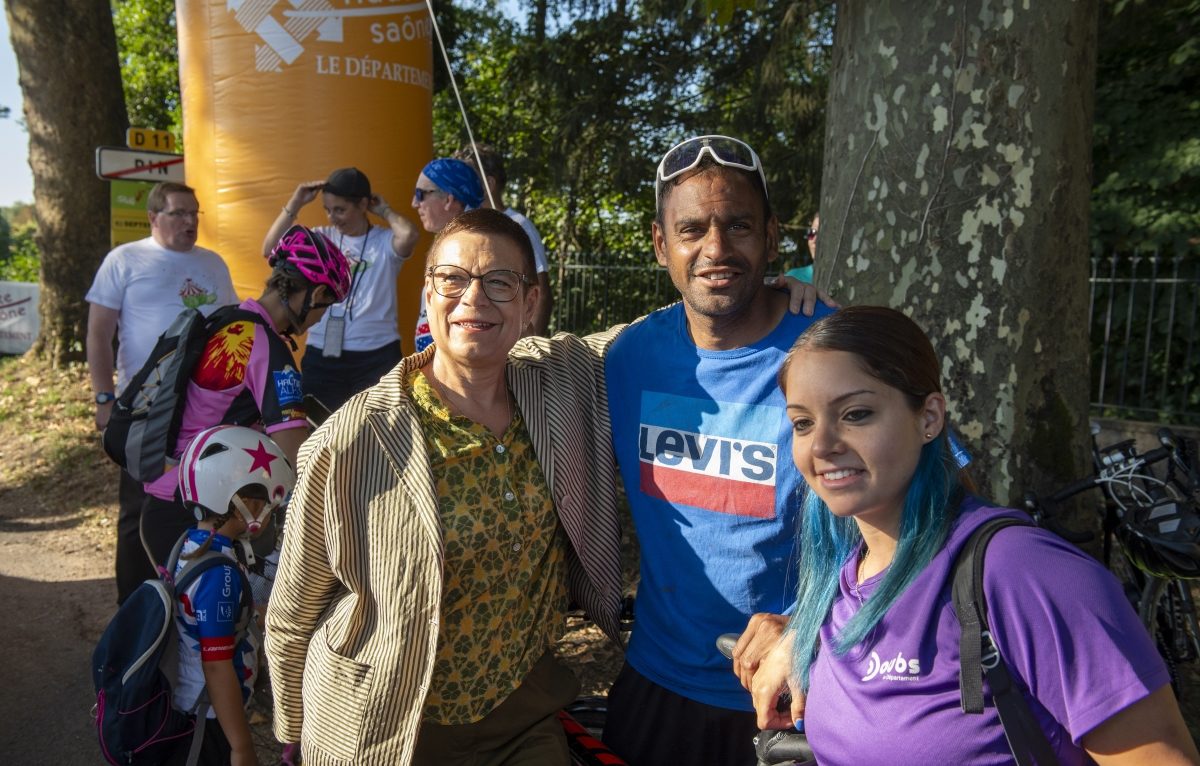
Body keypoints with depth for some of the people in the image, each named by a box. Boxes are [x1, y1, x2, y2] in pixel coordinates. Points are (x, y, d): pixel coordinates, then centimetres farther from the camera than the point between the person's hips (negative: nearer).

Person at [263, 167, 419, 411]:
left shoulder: (385, 242, -5)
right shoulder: (322, 239, 7)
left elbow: (409, 235, -27)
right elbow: (270, 251, 0)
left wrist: (384, 210, -7)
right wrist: (295, 203, -3)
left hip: (377, 356, -3)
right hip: (322, 355, 4)